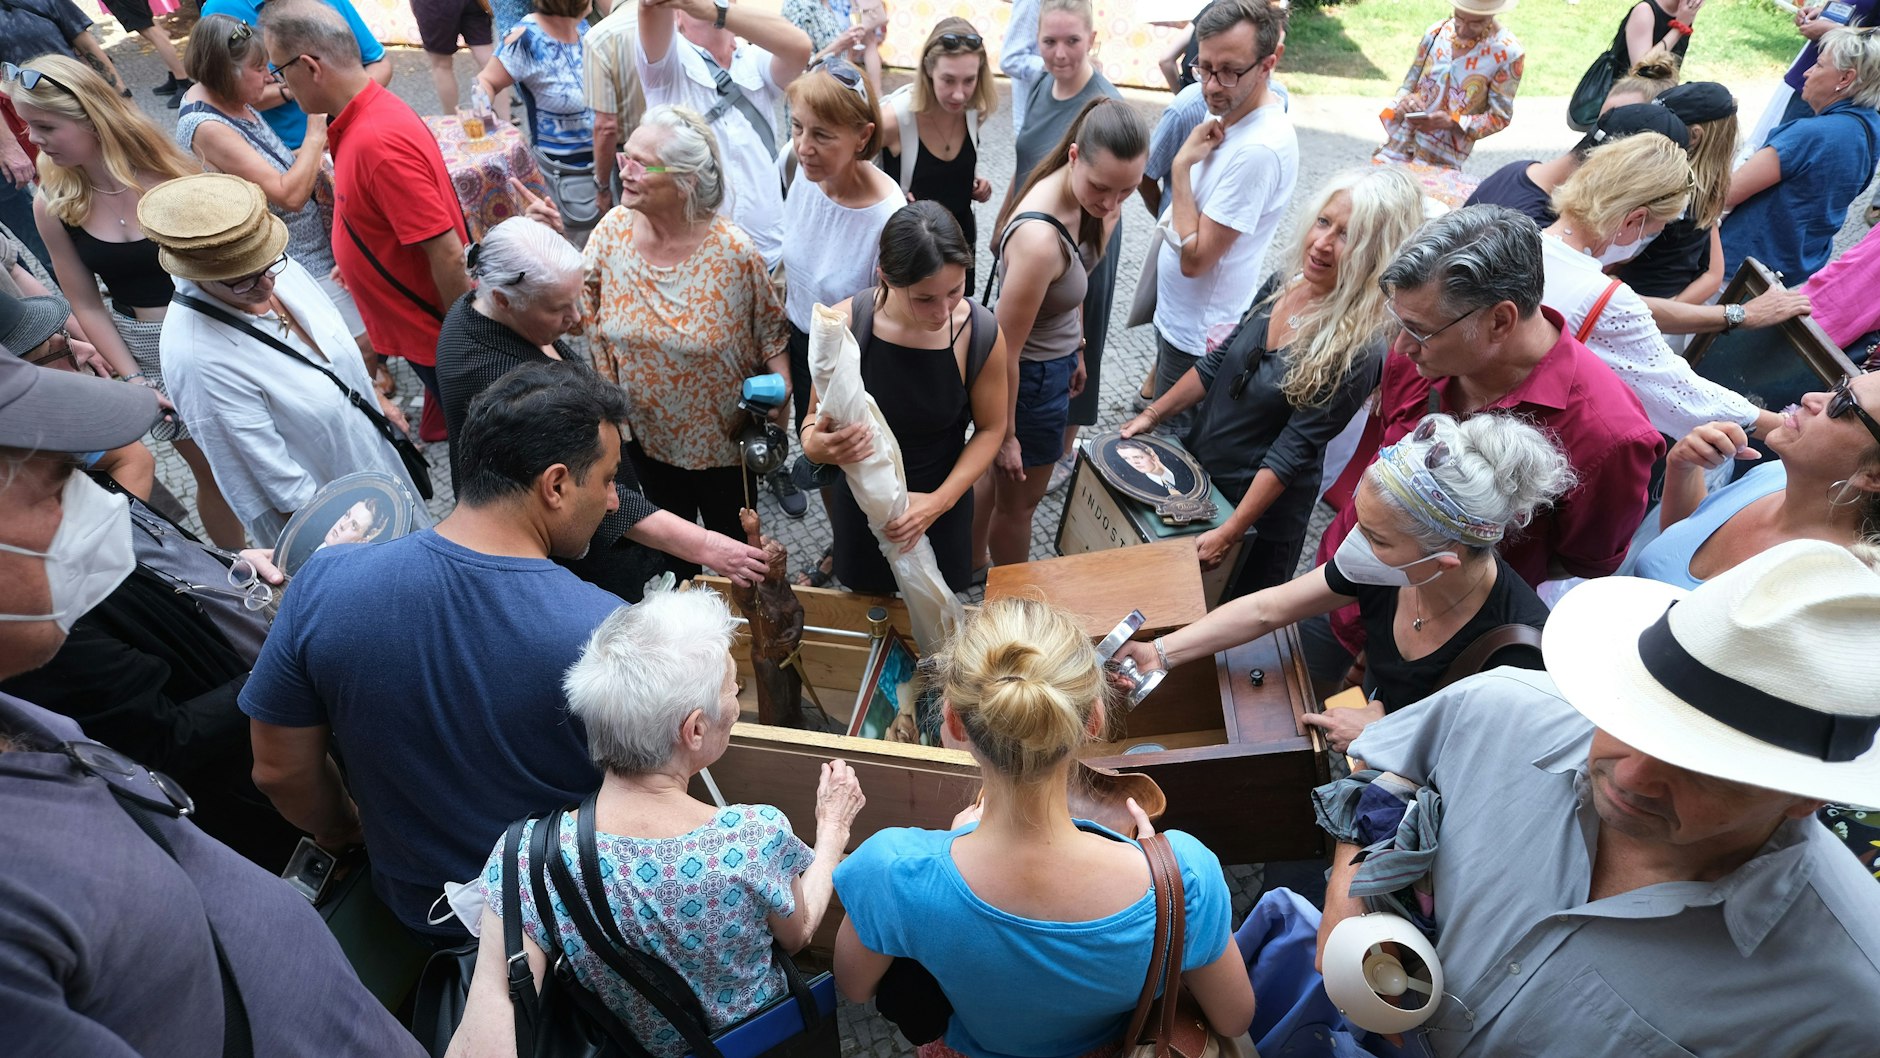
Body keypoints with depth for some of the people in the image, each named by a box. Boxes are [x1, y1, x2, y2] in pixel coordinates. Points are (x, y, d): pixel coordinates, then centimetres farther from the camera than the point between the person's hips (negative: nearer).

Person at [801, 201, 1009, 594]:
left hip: (942, 500, 0)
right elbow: (816, 418, -12)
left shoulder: (981, 333, -24)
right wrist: (816, 446, -37)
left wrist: (940, 501, -23)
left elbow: (990, 428, -10)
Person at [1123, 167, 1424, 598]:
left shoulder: (1359, 349, -25)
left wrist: (1228, 534, -23)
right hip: (1195, 466, 6)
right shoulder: (1282, 287, -6)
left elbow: (1292, 453, -25)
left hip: (1262, 507, -6)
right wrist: (1151, 414, 4)